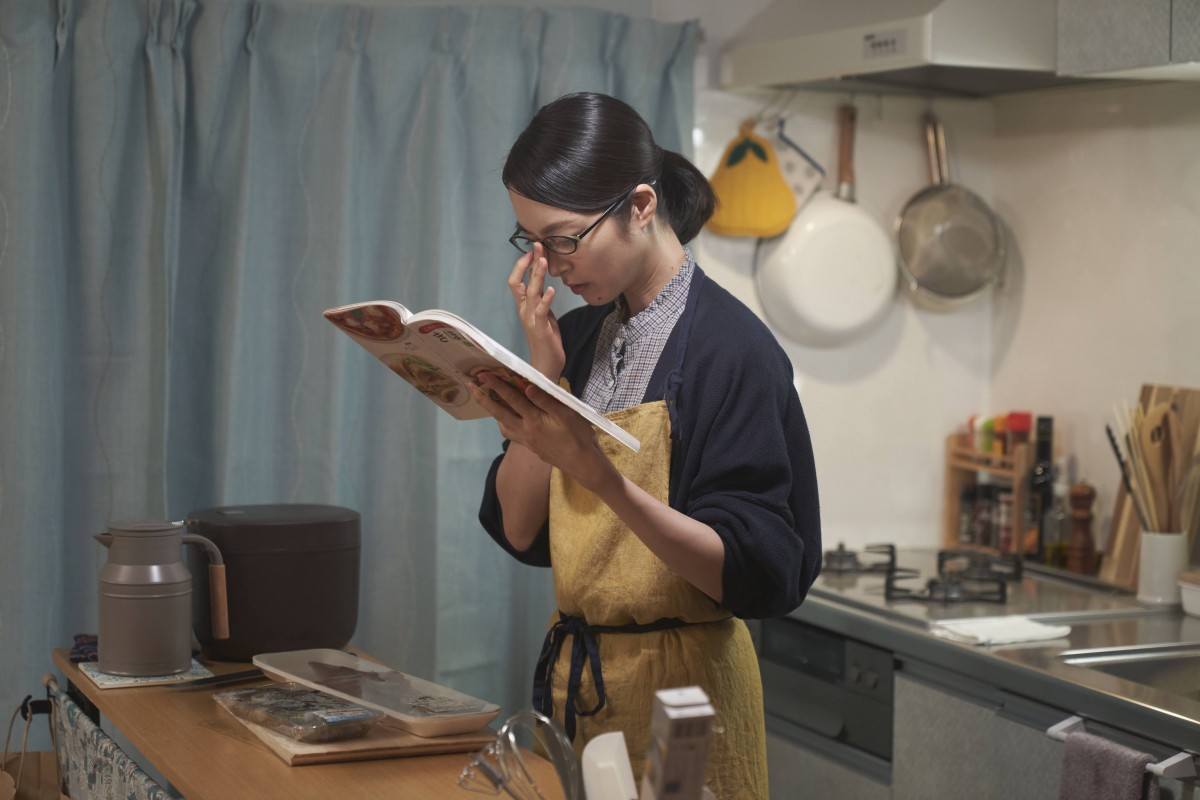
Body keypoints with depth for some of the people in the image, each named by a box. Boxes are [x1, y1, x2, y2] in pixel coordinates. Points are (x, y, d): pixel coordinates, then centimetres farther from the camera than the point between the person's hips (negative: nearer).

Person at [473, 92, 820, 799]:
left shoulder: (730, 347, -15)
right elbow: (520, 532, 0)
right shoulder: (579, 335, 5)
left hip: (680, 686, -6)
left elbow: (758, 575, -21)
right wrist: (545, 371, -9)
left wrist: (598, 473, -31)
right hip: (573, 675, 6)